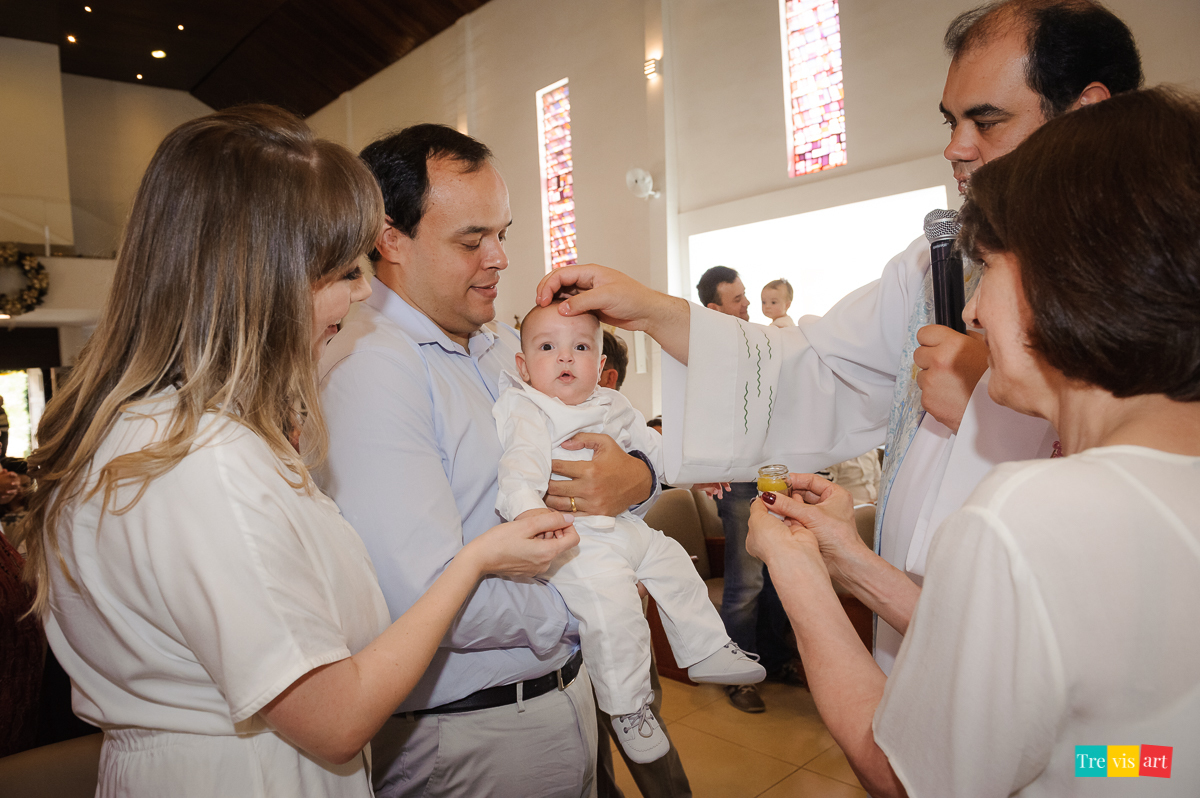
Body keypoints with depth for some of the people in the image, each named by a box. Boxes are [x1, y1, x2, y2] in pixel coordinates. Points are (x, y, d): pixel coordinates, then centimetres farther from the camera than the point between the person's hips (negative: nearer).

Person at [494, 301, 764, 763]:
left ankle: (707, 652, 33)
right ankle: (626, 707, -1)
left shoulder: (612, 406, 14)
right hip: (574, 539, -8)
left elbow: (651, 444, 28)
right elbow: (521, 462, -28)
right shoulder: (527, 412, -11)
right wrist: (526, 508, -46)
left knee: (674, 565, 13)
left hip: (625, 528, 8)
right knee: (611, 604, -21)